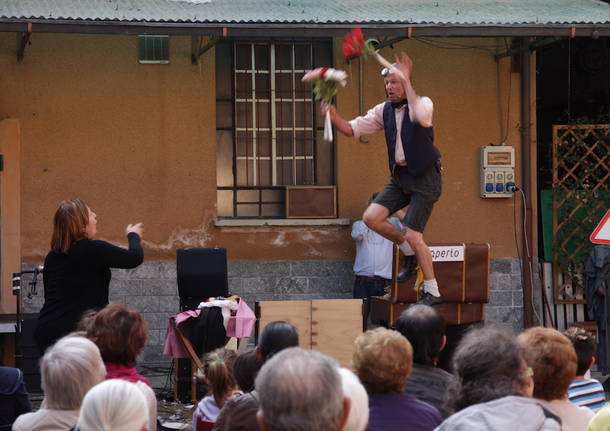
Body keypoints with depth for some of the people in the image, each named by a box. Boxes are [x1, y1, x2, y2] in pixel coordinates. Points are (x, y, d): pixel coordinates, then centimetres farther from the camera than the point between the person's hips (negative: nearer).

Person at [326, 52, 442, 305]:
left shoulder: (423, 103, -11)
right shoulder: (385, 110, 6)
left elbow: (420, 117, -37)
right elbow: (352, 129, 4)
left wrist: (407, 81, -35)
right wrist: (335, 118, -17)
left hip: (424, 178, -6)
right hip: (399, 176, 6)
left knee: (413, 235, -11)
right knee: (371, 218, -10)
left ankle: (432, 292, 3)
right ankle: (409, 253, 15)